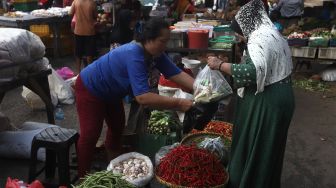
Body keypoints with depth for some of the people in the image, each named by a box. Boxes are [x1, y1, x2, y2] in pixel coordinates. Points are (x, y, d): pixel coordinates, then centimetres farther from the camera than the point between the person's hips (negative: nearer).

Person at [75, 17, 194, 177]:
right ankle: (83, 178, 7)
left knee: (117, 126, 17)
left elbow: (177, 74, -15)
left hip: (110, 91, 9)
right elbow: (142, 97, -48)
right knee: (91, 134, -8)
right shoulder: (134, 56, -41)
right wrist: (178, 104, -46)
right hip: (90, 89, -9)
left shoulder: (156, 54, -13)